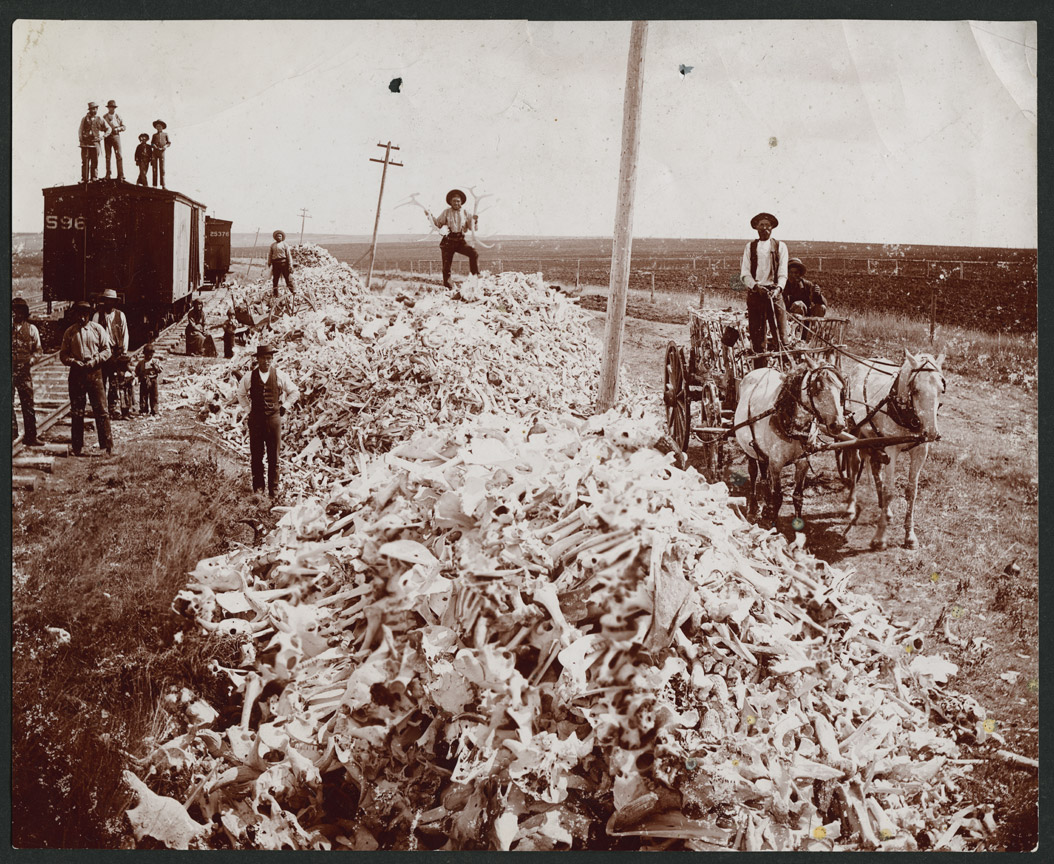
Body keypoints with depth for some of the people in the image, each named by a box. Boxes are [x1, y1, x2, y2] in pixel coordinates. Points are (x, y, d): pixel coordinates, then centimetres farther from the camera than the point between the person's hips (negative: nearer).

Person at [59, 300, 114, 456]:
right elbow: (63, 354, 9)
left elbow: (106, 350, 5)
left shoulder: (98, 329, 4)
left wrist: (94, 361, -11)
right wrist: (74, 361, -10)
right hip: (76, 373, 1)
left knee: (101, 409, -5)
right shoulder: (69, 332, 7)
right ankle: (78, 447, 12)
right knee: (76, 412, 5)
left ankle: (107, 444, -1)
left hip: (94, 372, -1)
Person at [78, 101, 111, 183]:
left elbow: (108, 129, 15)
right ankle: (84, 178, -1)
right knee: (85, 161, -3)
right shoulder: (84, 119, 9)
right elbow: (80, 130, 9)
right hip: (85, 142, 0)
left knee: (95, 161, 0)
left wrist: (103, 136, 5)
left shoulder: (99, 120, 8)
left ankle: (94, 178, 5)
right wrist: (81, 140, -2)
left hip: (95, 142, 0)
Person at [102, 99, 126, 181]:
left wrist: (118, 128, -10)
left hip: (116, 136, -1)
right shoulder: (104, 117, 8)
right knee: (107, 156, 2)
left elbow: (123, 127, 8)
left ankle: (121, 175, -9)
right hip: (107, 137, 1)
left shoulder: (118, 116, 9)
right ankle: (108, 175, 7)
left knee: (119, 155, -9)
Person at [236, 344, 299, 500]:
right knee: (256, 455, 3)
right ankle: (258, 486, 13)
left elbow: (295, 392, 13)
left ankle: (274, 487, 12)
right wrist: (248, 408, 11)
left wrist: (284, 406, 5)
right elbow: (241, 394, 21)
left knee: (274, 456, 3)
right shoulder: (249, 377, 1)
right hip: (255, 419, 1)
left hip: (274, 418, -1)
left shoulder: (280, 376, -1)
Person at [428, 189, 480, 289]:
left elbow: (472, 227, 9)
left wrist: (475, 220, -11)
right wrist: (431, 216, -6)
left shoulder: (465, 213, 10)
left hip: (460, 241, 1)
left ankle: (475, 276, -13)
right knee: (447, 265, -1)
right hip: (448, 241, -1)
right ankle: (447, 286, 10)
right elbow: (438, 225, 5)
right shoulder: (446, 212, 6)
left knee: (474, 254, -23)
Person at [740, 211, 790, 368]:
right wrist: (756, 286, -14)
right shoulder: (749, 247, 13)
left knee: (781, 335, -9)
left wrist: (778, 288, -17)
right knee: (757, 336, 0)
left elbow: (782, 273, 3)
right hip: (754, 293, 1)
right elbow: (744, 274, 4)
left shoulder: (780, 246, 11)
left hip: (774, 293, -1)